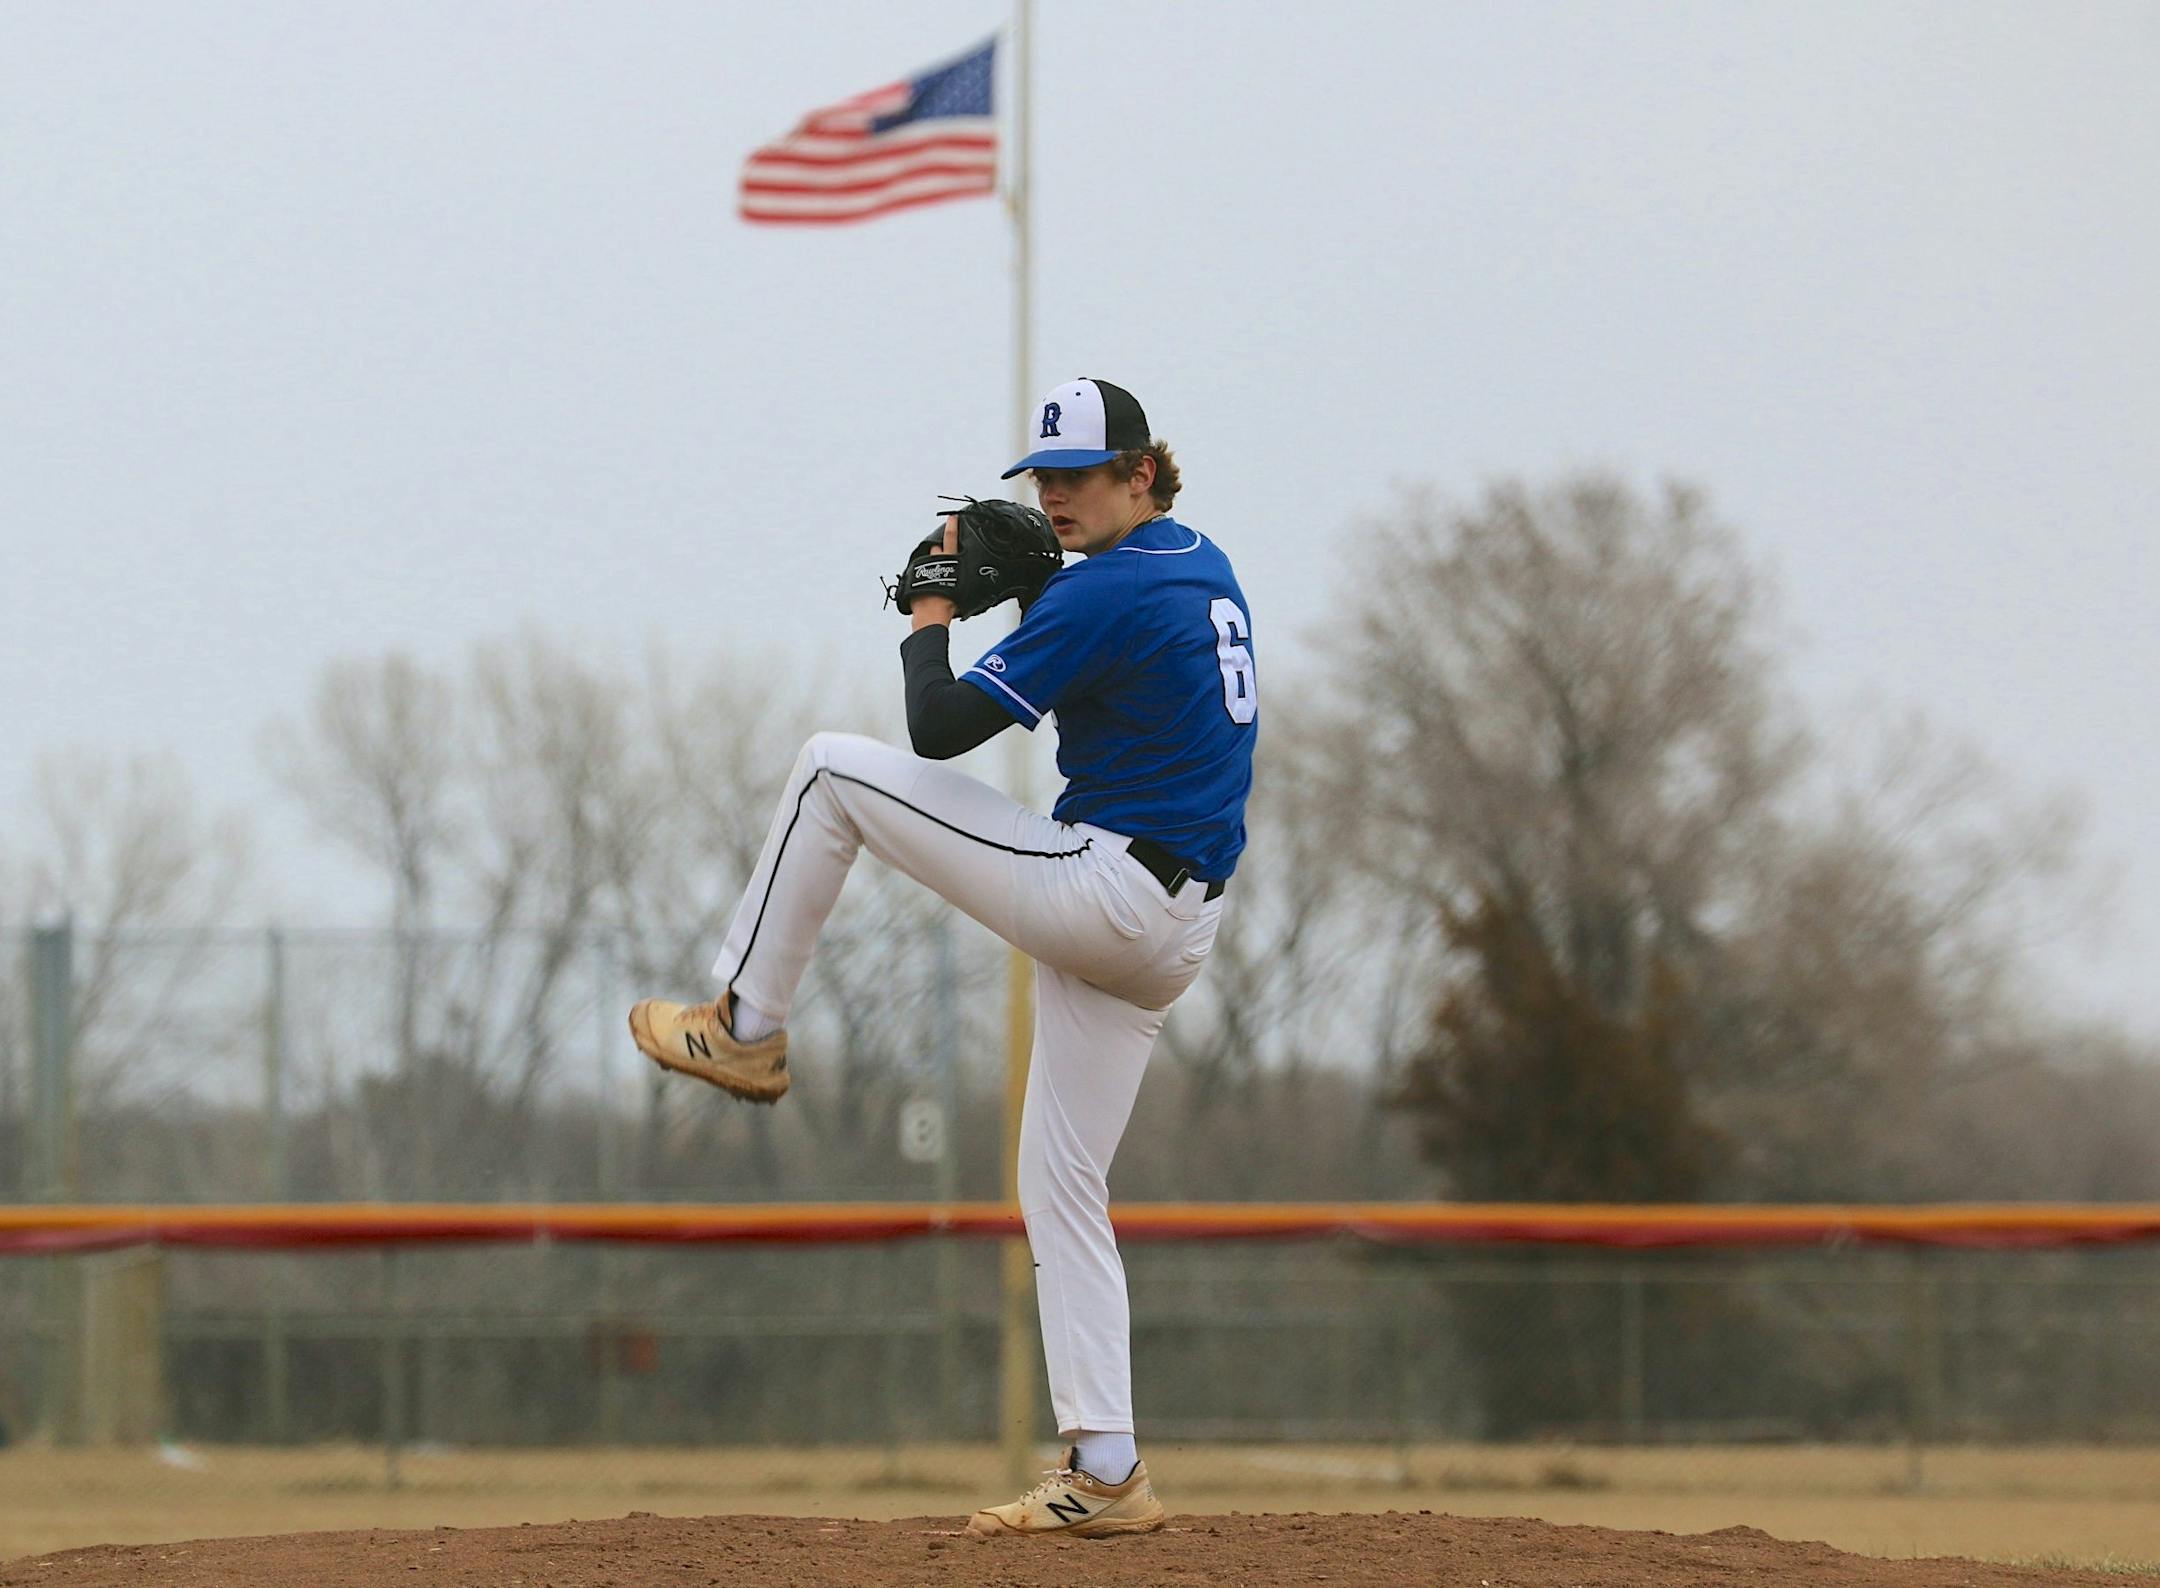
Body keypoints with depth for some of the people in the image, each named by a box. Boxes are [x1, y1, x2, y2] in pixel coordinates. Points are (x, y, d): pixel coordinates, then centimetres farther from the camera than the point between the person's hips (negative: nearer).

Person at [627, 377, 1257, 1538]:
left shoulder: (1101, 593, -15)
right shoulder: (1206, 568, 14)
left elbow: (942, 729, -15)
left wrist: (931, 622, 3)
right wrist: (1026, 589, 17)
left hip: (1092, 887, -9)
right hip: (1172, 935, 9)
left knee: (831, 767, 2)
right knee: (1062, 1191, 12)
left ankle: (745, 1027, 10)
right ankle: (1105, 1475, 6)